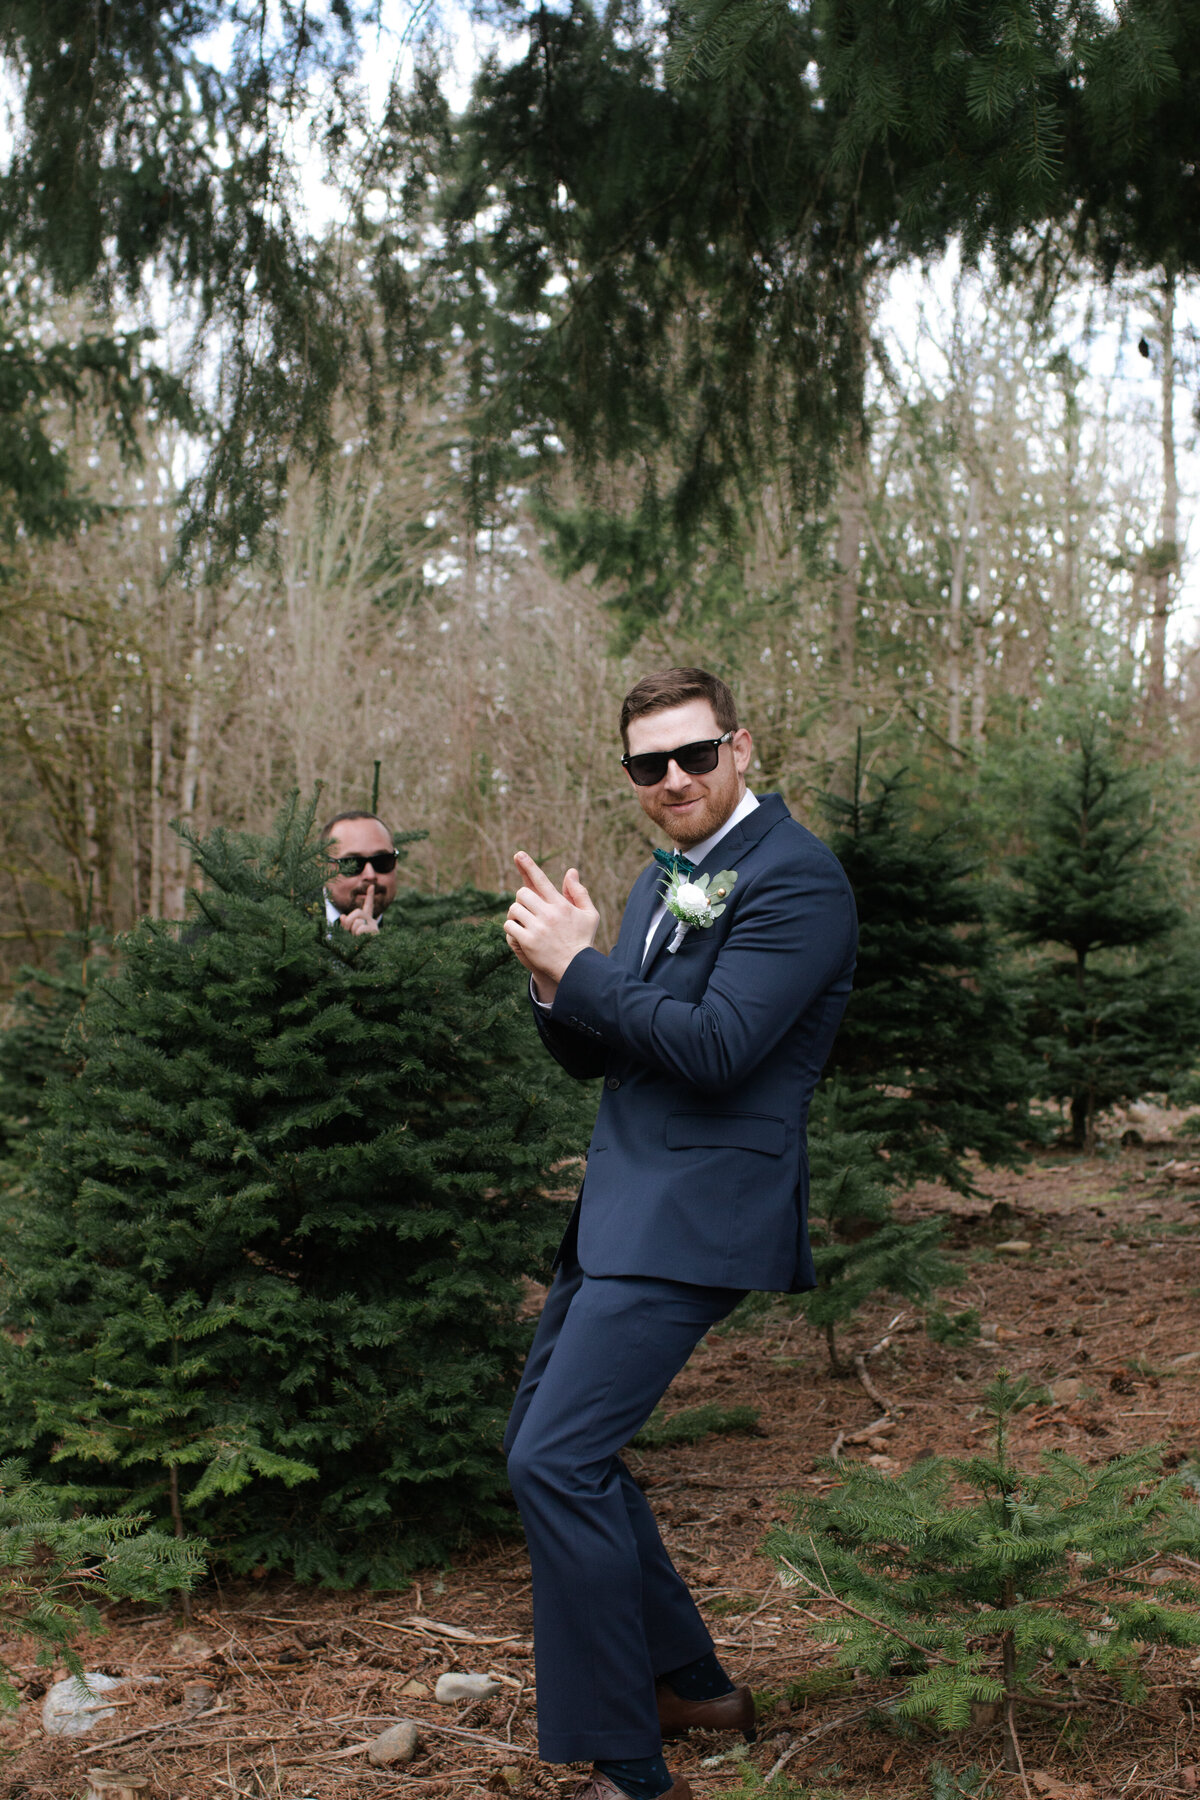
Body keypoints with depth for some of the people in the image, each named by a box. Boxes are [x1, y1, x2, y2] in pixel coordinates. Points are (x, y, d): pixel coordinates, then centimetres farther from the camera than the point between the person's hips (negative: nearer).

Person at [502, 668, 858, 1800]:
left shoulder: (794, 879, -13)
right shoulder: (667, 878, 16)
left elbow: (715, 1048, -23)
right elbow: (595, 1058, 15)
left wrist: (579, 966, -17)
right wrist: (555, 979, -5)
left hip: (695, 1216, -10)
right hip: (621, 1210, 10)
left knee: (558, 1460, -16)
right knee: (542, 1449, 17)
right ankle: (694, 1685, 30)